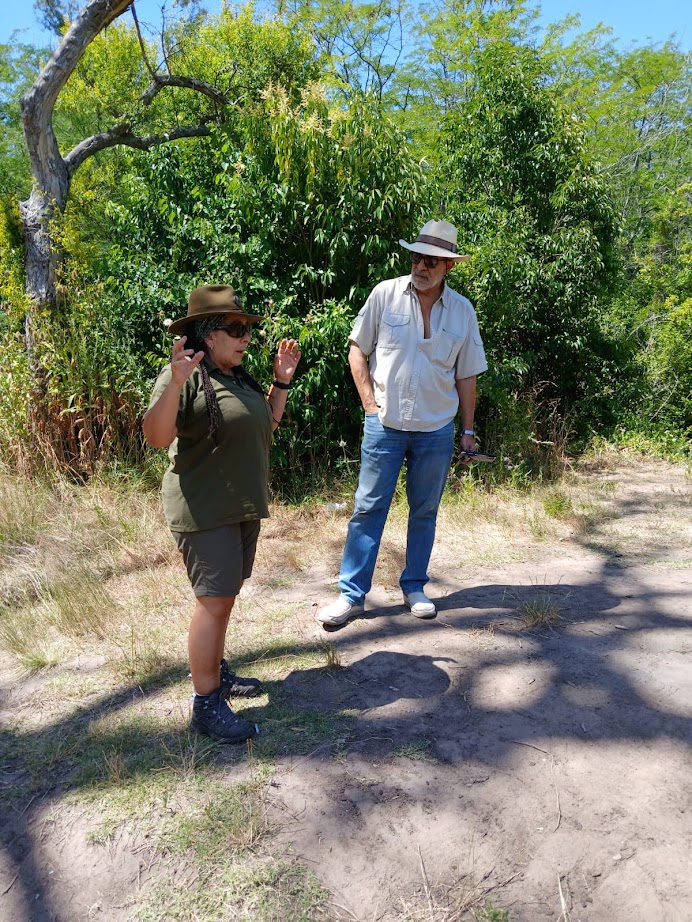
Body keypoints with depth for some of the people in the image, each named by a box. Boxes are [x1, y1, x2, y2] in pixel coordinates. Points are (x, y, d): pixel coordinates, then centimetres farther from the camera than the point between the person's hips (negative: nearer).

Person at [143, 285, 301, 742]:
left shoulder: (238, 375, 12)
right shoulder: (186, 376, -15)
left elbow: (266, 424, 22)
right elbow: (157, 437, -25)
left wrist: (282, 381, 13)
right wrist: (174, 384, -37)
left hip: (244, 507, 9)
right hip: (205, 512, -9)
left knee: (226, 596, 17)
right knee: (214, 600, -8)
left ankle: (217, 670, 33)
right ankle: (206, 704, 4)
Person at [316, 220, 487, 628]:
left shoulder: (463, 311, 2)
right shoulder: (386, 294, -4)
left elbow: (466, 376, 8)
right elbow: (358, 350, 2)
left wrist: (468, 429, 7)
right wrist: (370, 402, -5)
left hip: (437, 429, 2)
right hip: (385, 423, -2)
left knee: (425, 511, 11)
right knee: (369, 507, 1)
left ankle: (414, 587, 27)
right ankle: (352, 593, 11)